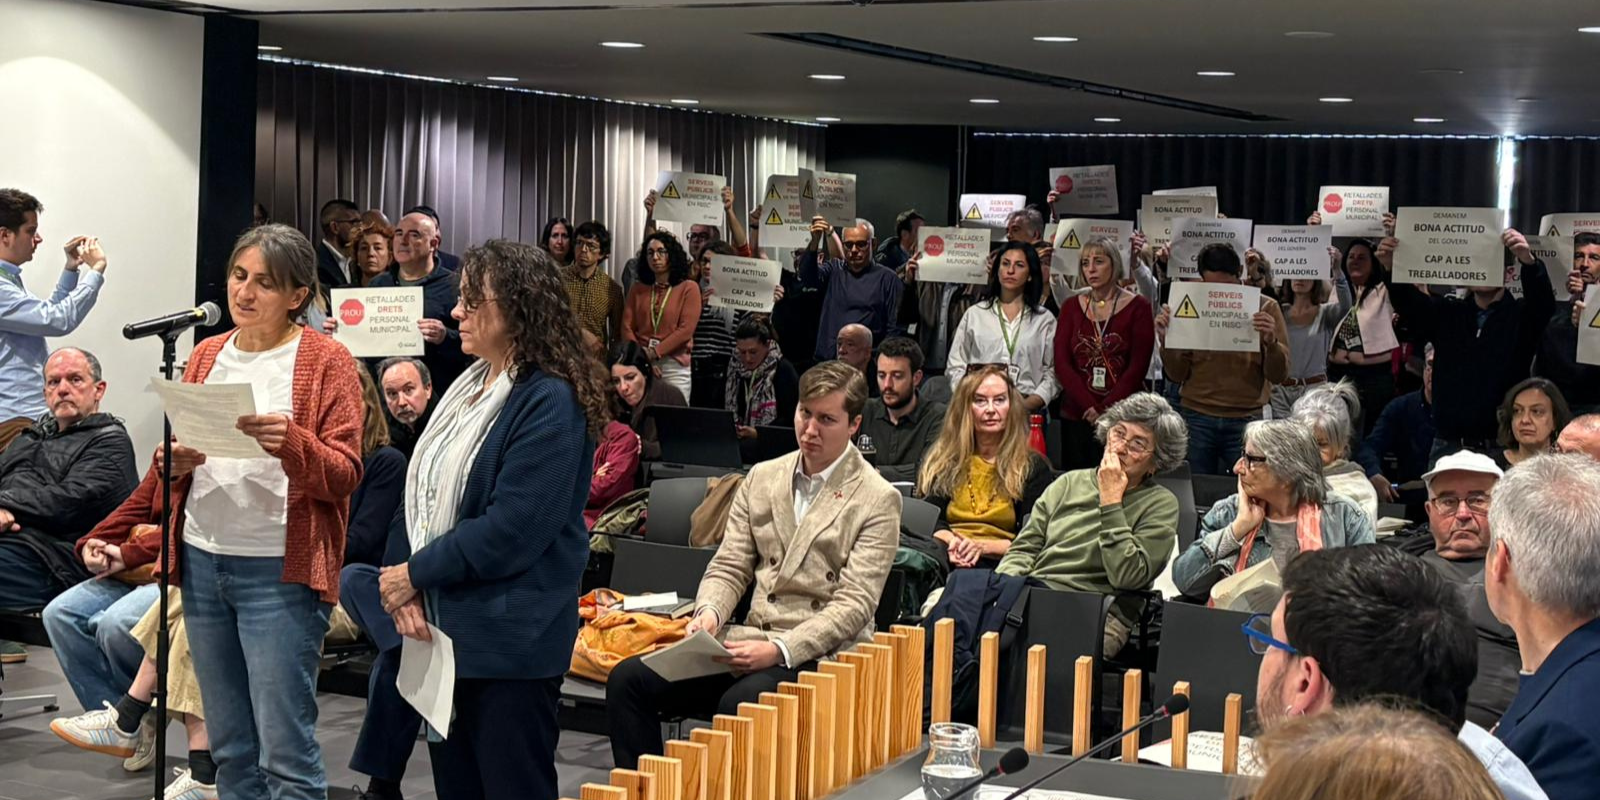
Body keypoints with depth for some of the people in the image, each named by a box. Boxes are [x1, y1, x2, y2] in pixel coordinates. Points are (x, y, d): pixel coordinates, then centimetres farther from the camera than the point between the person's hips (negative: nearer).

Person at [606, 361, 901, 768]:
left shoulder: (877, 500, -4)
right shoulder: (762, 478, 14)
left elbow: (854, 604, -10)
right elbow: (729, 567, 13)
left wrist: (780, 650, -23)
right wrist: (709, 612, -11)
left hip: (819, 655, -6)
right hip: (750, 641, 6)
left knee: (739, 703, -36)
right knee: (629, 678, -12)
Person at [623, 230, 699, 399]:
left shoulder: (689, 288, 2)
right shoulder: (637, 288, 14)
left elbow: (685, 330, -7)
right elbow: (627, 327, 6)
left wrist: (653, 353, -12)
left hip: (674, 367, -3)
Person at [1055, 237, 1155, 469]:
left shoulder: (1137, 307, 1)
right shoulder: (1072, 307, 10)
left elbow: (1138, 367, -5)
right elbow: (1061, 364, 1)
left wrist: (1104, 409, -13)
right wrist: (1089, 407, -11)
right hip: (1076, 417, 3)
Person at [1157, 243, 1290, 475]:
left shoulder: (1264, 308, 0)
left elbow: (1279, 375, -2)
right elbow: (1177, 374, 6)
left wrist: (1271, 342, -21)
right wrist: (1166, 340, -11)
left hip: (1245, 420, -1)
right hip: (1198, 419, 1)